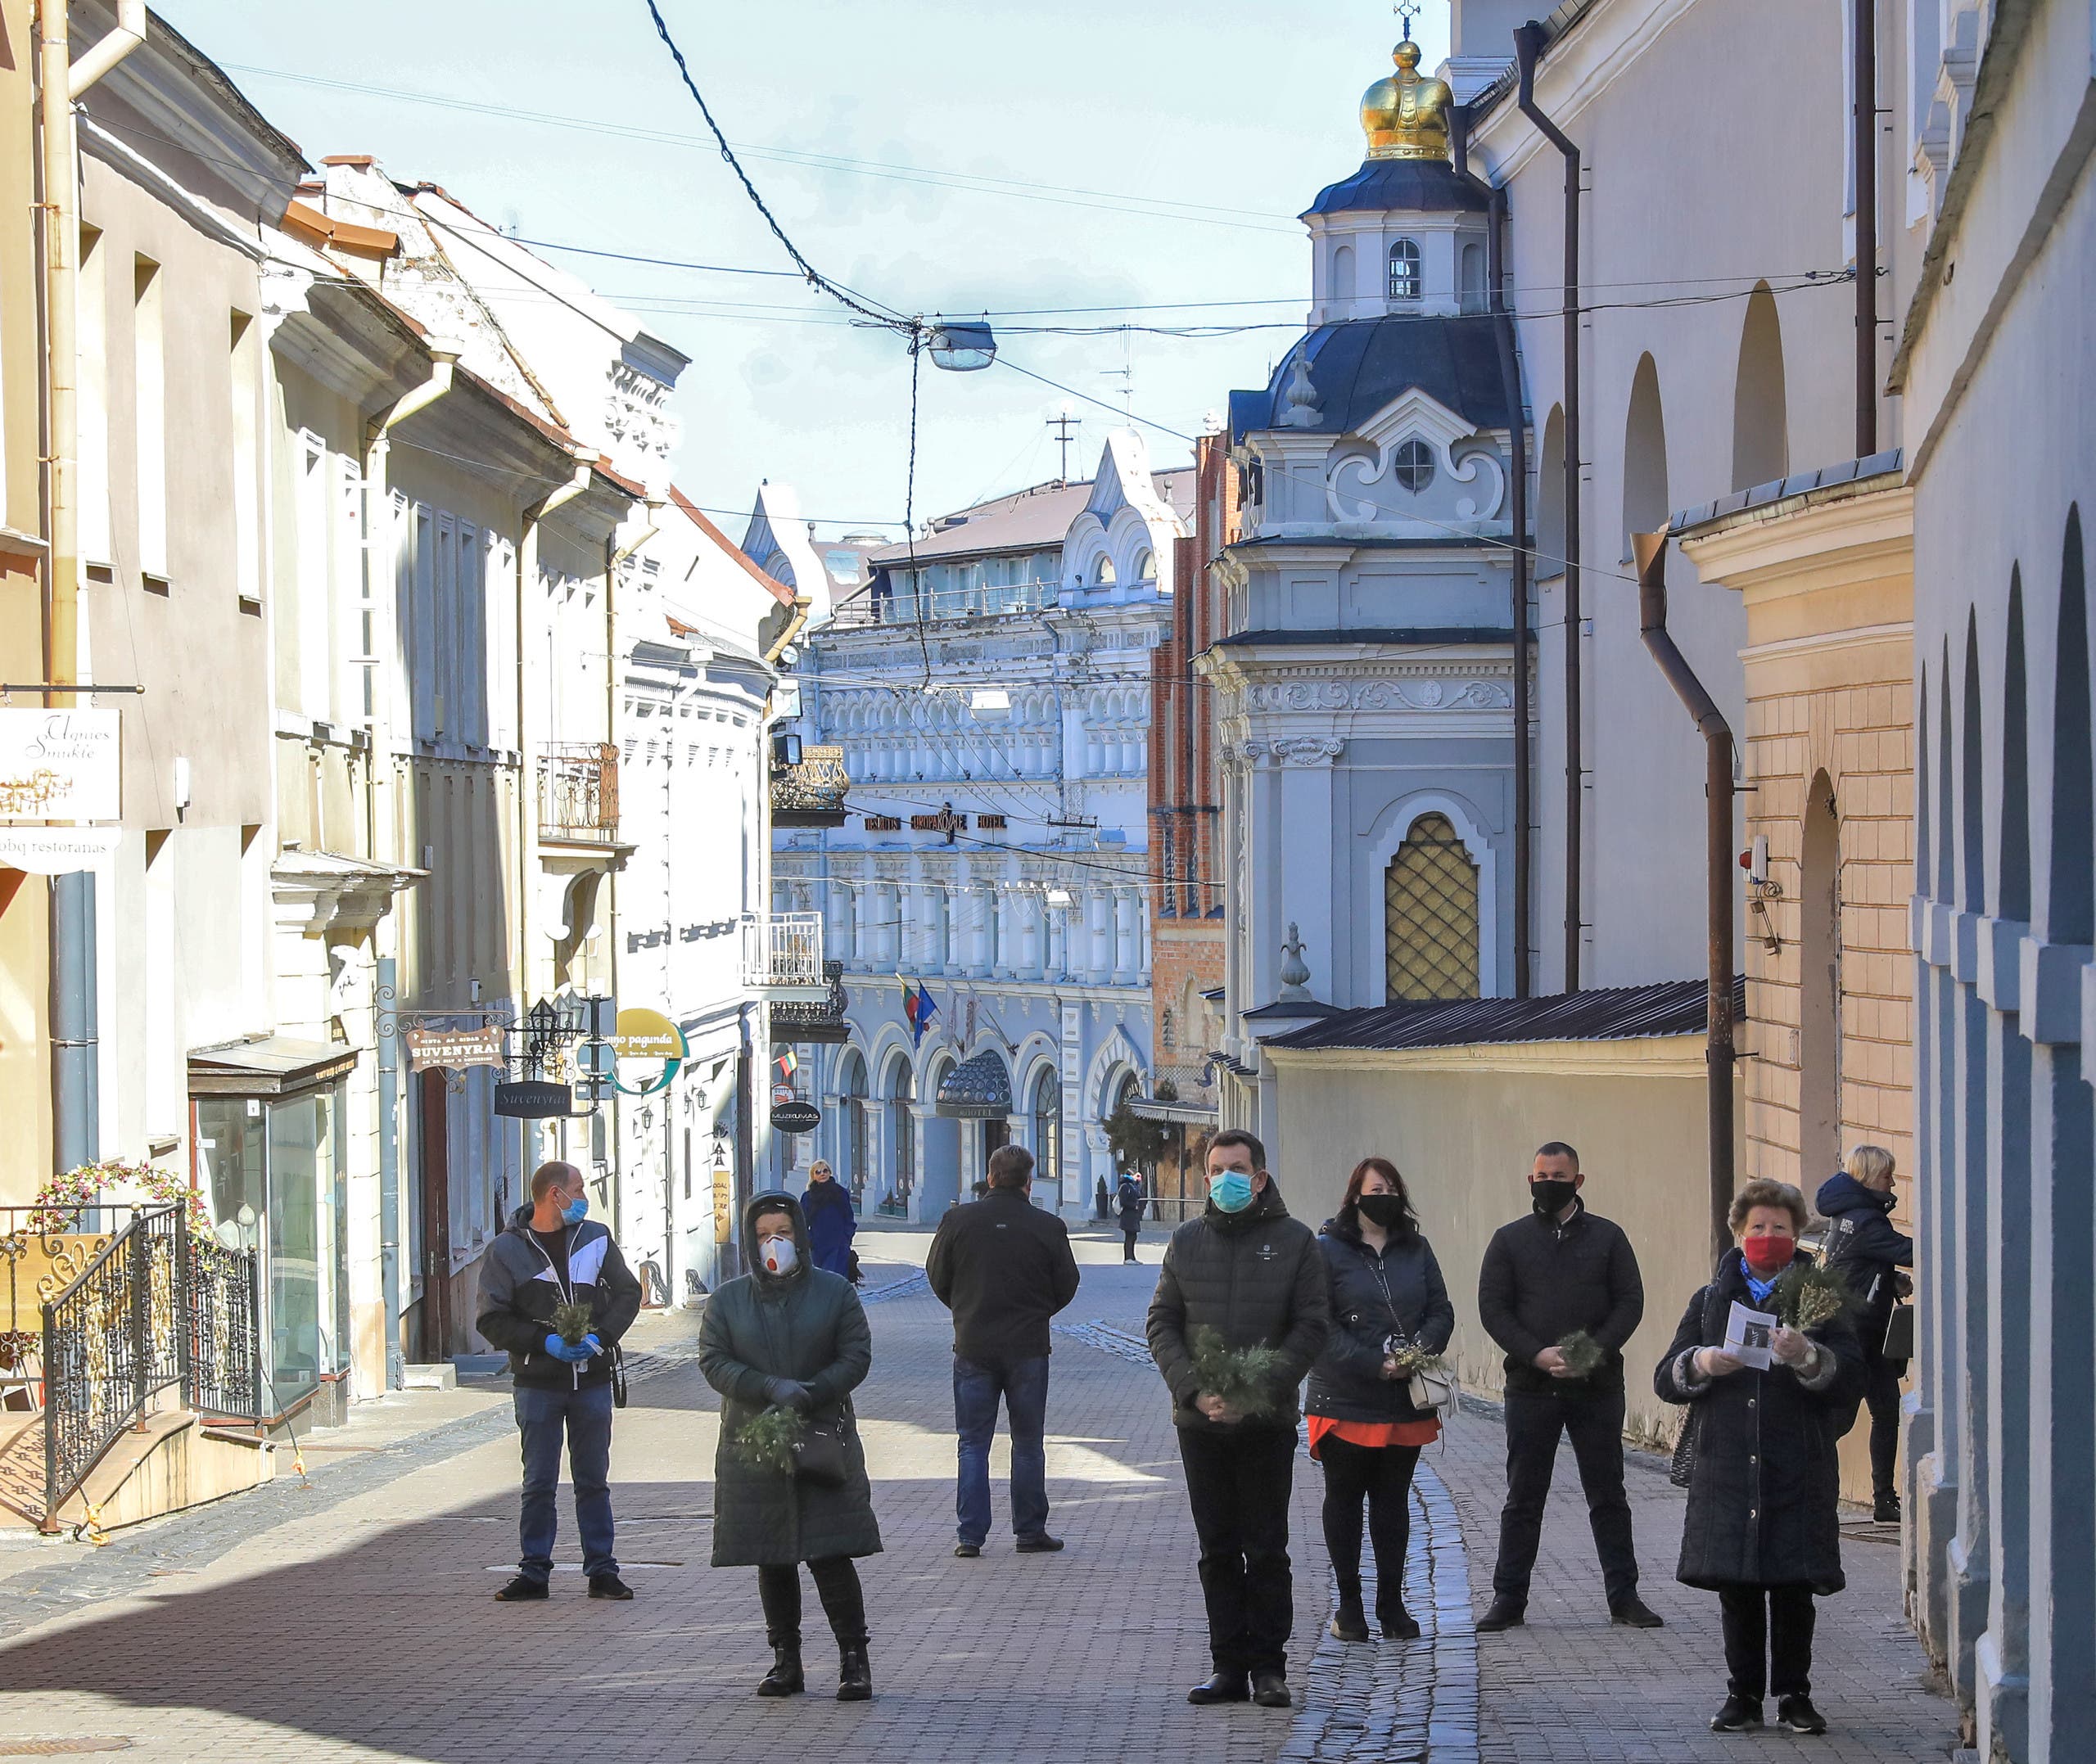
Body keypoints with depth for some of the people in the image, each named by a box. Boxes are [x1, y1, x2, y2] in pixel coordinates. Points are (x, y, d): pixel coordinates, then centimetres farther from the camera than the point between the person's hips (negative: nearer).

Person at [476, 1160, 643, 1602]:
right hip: (537, 1382, -2)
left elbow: (628, 1293, 9)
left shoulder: (595, 1238, 7)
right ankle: (533, 1572, 9)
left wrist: (599, 1338, -8)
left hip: (592, 1379, 2)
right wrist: (546, 1343, -16)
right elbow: (493, 1320, -4)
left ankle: (602, 1570, 11)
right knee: (539, 1483, 1)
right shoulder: (506, 1250, -2)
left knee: (593, 1480, 6)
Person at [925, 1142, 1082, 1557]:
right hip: (1028, 1348, -1)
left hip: (973, 1347, 1)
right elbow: (1066, 1288, 2)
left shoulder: (958, 1221, -5)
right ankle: (1030, 1531, 13)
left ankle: (970, 1534, 3)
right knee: (1028, 1444, 10)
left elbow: (937, 1277, 5)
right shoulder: (1048, 1227, -6)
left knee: (973, 1444, 7)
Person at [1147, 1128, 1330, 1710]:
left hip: (1267, 1421, -3)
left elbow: (1311, 1325, -4)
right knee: (1218, 1550, 7)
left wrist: (1258, 1391, -15)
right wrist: (1193, 1390, -10)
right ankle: (1228, 1665, 12)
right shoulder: (1187, 1241, 8)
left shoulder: (1294, 1241, 0)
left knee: (1267, 1548, 1)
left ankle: (1268, 1666, 8)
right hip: (1200, 1421, 3)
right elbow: (1162, 1323, 6)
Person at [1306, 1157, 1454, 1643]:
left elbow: (1441, 1311, 9)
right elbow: (1321, 1326, -12)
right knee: (1344, 1497, 6)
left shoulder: (1416, 1250, 10)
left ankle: (1391, 1602, 17)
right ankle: (1349, 1602, 14)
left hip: (1406, 1402, 4)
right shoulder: (1328, 1250, -5)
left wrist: (1421, 1348, -13)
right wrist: (1375, 1364, -20)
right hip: (1345, 1399, -4)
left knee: (1393, 1498, 10)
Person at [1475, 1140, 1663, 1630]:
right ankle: (1509, 1599, 10)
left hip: (1597, 1386, 0)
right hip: (1530, 1388, 0)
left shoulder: (1607, 1237, 7)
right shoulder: (1510, 1240, 6)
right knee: (1523, 1498, 4)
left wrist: (1594, 1351, -14)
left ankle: (1623, 1595, 11)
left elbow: (1630, 1302, 2)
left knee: (1608, 1494, 4)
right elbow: (1493, 1309, 1)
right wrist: (1538, 1355, -14)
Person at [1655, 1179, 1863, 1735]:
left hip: (1798, 1471, -2)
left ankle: (1794, 1694, 11)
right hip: (1727, 1468, 2)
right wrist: (1701, 1364, -10)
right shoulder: (1711, 1301, 14)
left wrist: (1807, 1357, -22)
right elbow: (1665, 1381, 10)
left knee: (1794, 1590, 0)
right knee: (1736, 1590, 2)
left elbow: (1851, 1377, -3)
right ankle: (1744, 1695, 11)